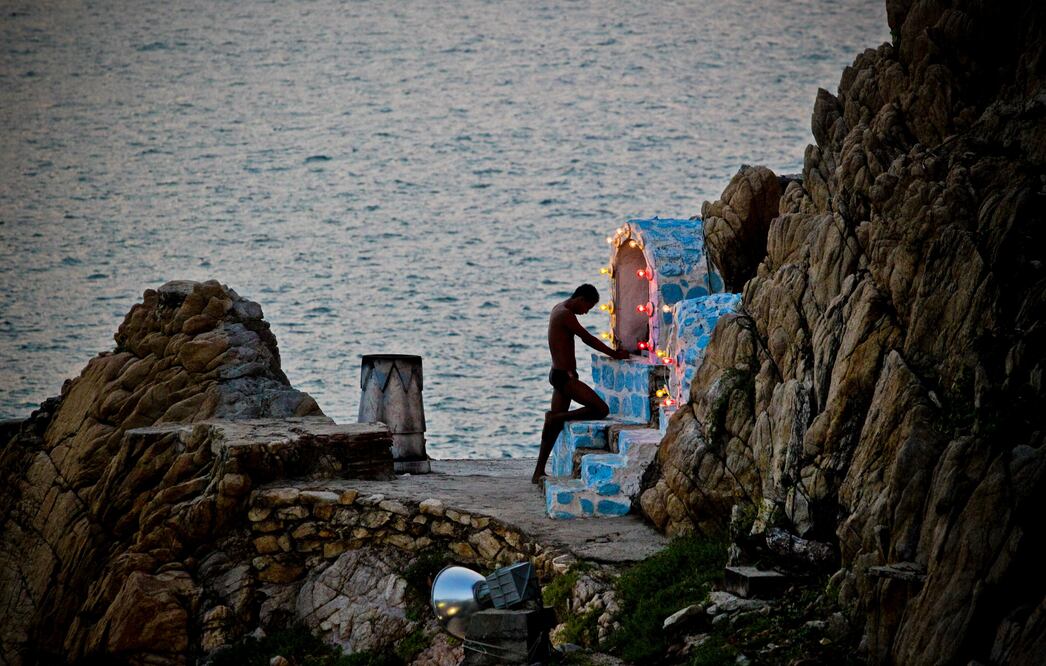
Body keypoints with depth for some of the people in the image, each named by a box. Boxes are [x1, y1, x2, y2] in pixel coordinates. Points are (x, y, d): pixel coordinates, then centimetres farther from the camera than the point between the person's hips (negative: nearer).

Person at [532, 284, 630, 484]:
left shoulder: (559, 310, 16)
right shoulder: (566, 315, -15)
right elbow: (588, 339, -14)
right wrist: (614, 354, -5)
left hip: (558, 374, 11)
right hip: (564, 376, -11)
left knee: (555, 423, 13)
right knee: (601, 409, -13)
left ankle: (539, 473, 14)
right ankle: (555, 417, -6)